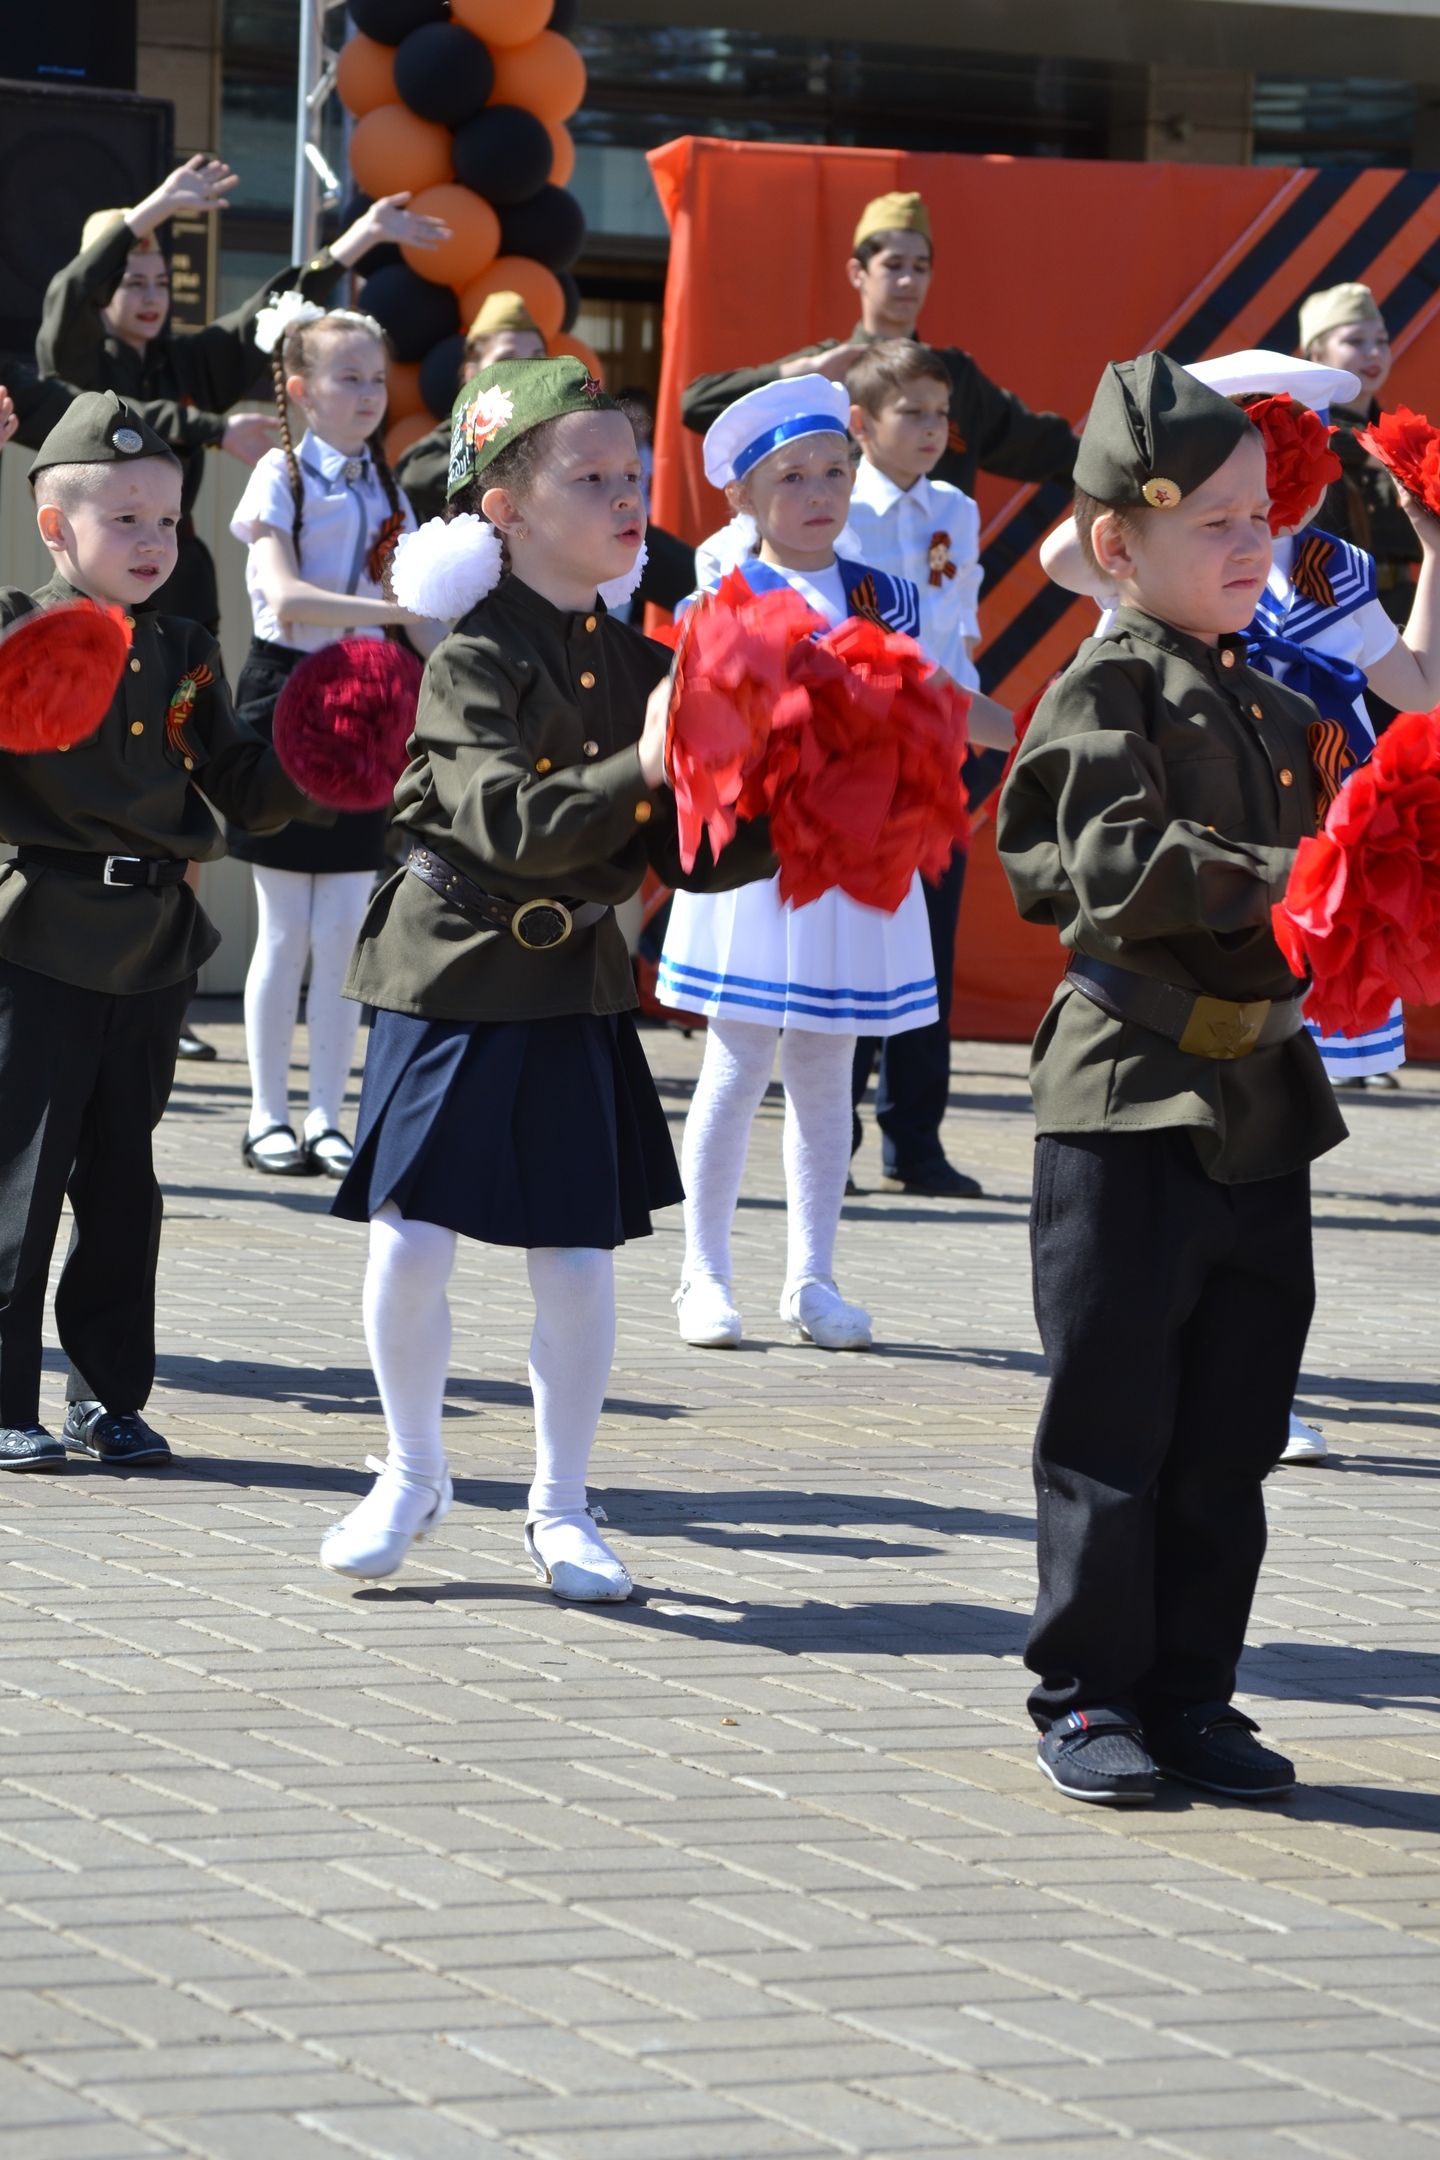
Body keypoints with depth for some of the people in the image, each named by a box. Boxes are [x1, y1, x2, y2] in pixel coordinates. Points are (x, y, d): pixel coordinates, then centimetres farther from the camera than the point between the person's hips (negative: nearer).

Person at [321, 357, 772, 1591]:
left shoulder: (638, 666, 5)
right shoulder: (474, 662, -11)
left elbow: (687, 854, 7)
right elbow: (509, 823, -25)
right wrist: (639, 771, -35)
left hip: (577, 986, 4)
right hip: (456, 972, -4)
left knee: (578, 1259, 3)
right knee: (413, 1240, -3)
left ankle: (561, 1507, 18)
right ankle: (414, 1475, 19)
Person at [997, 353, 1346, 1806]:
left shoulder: (1274, 707, 15)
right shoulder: (1106, 694, -7)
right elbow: (1123, 867, -20)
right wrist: (1276, 884, -24)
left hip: (1260, 1099, 7)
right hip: (1132, 1099, -7)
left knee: (1230, 1435, 10)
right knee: (1112, 1417, -1)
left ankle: (1190, 1696, 18)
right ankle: (1086, 1696, 8)